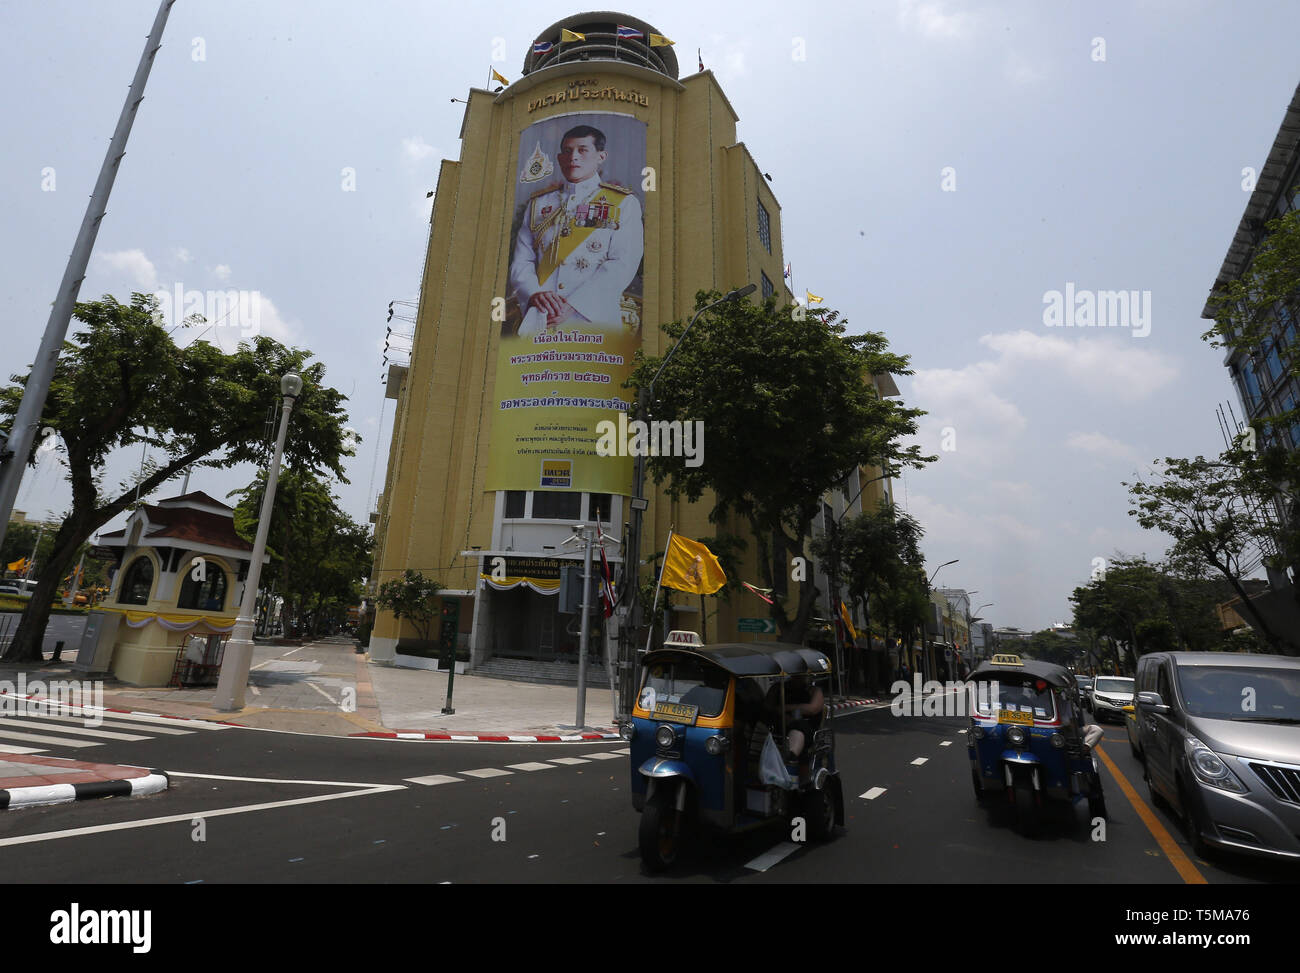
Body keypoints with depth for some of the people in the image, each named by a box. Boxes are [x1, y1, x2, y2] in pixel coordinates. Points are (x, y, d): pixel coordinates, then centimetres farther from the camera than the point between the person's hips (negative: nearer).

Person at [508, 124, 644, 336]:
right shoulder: (538, 203, 22)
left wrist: (573, 306, -14)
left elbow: (622, 265, -3)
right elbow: (521, 261, 14)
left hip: (593, 320, -2)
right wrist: (535, 293, -9)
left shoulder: (624, 203, 11)